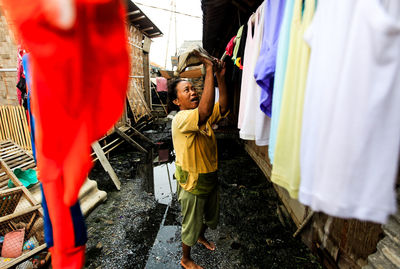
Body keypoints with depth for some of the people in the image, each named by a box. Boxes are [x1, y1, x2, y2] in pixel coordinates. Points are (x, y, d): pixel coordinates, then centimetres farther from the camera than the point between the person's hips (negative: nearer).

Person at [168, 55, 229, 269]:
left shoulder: (203, 117, 0)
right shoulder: (180, 119, -27)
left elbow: (222, 108, -12)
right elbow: (204, 111, -45)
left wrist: (220, 77, -21)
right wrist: (209, 69, -39)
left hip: (210, 179, 8)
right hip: (192, 185, -8)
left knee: (210, 217, 30)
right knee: (191, 225, 16)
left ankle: (201, 237, 61)